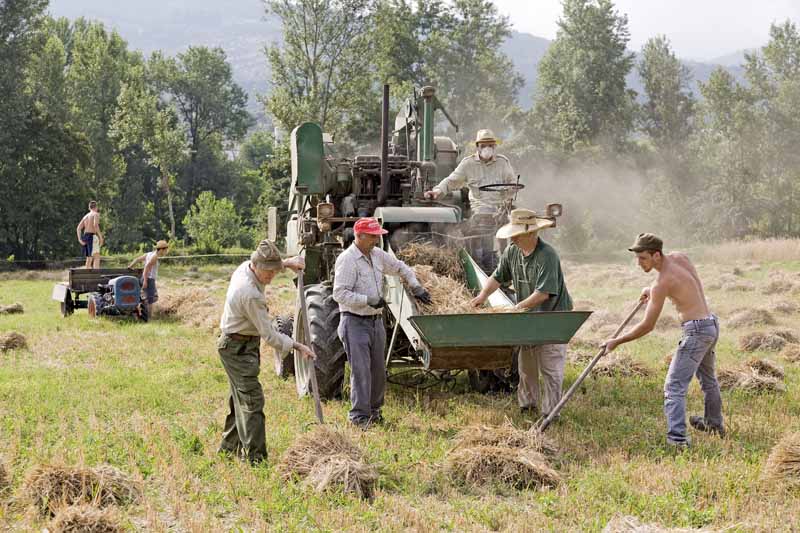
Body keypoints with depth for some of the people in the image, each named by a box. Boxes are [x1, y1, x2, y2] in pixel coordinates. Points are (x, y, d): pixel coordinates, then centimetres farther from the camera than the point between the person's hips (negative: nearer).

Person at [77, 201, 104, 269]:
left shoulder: (86, 216, 20)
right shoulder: (96, 214, -2)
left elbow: (78, 228, 12)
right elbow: (95, 225, -21)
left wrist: (80, 239, 5)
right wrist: (101, 236, -17)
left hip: (85, 236, 8)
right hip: (93, 236, -8)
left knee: (89, 258, 15)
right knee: (97, 257, -14)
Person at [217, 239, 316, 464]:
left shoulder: (245, 267, -3)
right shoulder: (251, 295, -29)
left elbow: (269, 265, 24)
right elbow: (269, 334, -23)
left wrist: (288, 263, 7)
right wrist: (297, 346, -16)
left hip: (233, 345, 10)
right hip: (239, 348, -10)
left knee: (240, 398, 19)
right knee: (252, 400, -11)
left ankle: (229, 446, 31)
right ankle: (254, 457, -12)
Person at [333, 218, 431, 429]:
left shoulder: (377, 255, 8)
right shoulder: (347, 259, -15)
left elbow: (400, 267, 25)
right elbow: (339, 294, -21)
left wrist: (416, 287, 14)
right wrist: (368, 300, -25)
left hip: (375, 321, 8)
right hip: (355, 322, -8)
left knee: (378, 369, 13)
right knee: (361, 370, -11)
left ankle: (374, 410, 27)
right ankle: (359, 416, -6)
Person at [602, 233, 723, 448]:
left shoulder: (662, 283, -19)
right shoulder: (678, 257, 3)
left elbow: (647, 326, -16)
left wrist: (617, 341, -8)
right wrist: (652, 290, 20)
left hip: (696, 330, -10)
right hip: (712, 324, 10)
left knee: (674, 386, -12)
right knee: (707, 378, 28)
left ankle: (677, 438, -23)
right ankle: (714, 424, 46)